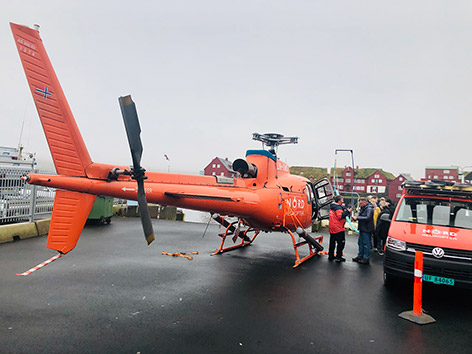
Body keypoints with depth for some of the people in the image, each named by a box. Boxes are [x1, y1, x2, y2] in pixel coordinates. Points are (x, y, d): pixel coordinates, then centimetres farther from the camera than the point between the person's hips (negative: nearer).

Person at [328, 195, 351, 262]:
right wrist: (347, 212, -18)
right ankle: (338, 257, 2)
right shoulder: (338, 208, -17)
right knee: (341, 242, 0)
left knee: (332, 242, 15)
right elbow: (340, 216, -26)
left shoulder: (332, 207, 12)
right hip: (338, 228, -9)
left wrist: (344, 211, 8)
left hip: (332, 228, 9)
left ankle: (331, 256, 22)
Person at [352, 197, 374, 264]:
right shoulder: (363, 208, 14)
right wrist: (355, 217, 0)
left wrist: (357, 218, -23)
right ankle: (360, 256, 25)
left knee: (366, 244, -3)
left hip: (367, 229, -10)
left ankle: (366, 259, 4)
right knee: (360, 243, 15)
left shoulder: (369, 209, -16)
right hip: (362, 228, 10)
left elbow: (367, 218, -25)